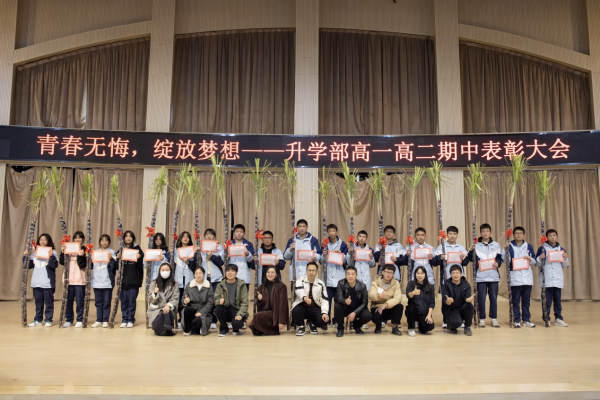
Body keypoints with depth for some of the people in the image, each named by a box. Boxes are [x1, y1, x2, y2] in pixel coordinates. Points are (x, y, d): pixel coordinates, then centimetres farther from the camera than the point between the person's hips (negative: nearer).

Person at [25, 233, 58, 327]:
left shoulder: (52, 253, -2)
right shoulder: (35, 253, 13)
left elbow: (54, 265, -12)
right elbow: (29, 265, 14)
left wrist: (51, 256, -25)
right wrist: (25, 256, 3)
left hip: (48, 283, -5)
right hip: (36, 282, 5)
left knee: (49, 302, 1)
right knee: (38, 302, 12)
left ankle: (48, 320, 6)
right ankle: (38, 320, 19)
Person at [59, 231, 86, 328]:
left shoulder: (84, 250, 1)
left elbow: (82, 265, -7)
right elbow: (62, 262, 1)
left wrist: (80, 255, -21)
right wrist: (62, 252, -12)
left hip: (79, 279, -3)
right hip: (69, 279, 3)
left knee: (79, 301, 0)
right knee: (68, 300, 7)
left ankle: (80, 320, 8)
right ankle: (68, 320, 16)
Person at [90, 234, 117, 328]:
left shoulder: (111, 252, 2)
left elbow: (113, 267, -5)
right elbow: (91, 266, 12)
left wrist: (111, 259, -21)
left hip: (107, 281, -3)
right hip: (96, 281, 4)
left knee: (106, 302, 2)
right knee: (98, 302, 8)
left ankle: (105, 321, 8)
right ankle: (98, 321, 15)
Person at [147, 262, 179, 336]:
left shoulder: (174, 285, 10)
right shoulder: (153, 283, 9)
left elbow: (175, 298, -1)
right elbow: (151, 300, 5)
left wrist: (168, 305, -21)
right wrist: (155, 293, -17)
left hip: (169, 309, 0)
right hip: (155, 309, 0)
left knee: (167, 312, -34)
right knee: (162, 314, -33)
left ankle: (167, 330, -17)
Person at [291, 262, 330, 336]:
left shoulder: (321, 284, 2)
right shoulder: (300, 280, -4)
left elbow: (324, 300, -4)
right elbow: (299, 290, -27)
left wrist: (325, 312, -22)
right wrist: (304, 297, -50)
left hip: (315, 308, 2)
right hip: (301, 306, -2)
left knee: (324, 319, -24)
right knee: (296, 311, -36)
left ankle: (312, 324, 14)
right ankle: (301, 327, -2)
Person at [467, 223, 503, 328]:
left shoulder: (496, 245, 11)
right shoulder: (476, 245, 5)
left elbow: (499, 258, 9)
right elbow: (471, 259, 0)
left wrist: (497, 263, -12)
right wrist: (471, 251, -18)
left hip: (493, 275, 2)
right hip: (481, 276, -2)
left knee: (493, 298, 4)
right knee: (481, 298, 0)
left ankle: (494, 318, 15)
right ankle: (482, 319, 9)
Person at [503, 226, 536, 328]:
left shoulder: (529, 246, 12)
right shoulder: (510, 246, 3)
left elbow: (534, 261, 13)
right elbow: (506, 261, -5)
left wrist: (530, 259, -8)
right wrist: (506, 249, -17)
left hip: (527, 277, 3)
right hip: (515, 277, -3)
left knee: (526, 300, 6)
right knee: (515, 300, -1)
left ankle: (526, 320, 12)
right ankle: (517, 320, 6)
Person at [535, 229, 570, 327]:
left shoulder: (561, 249, 13)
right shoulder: (542, 248, 3)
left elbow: (565, 266, 15)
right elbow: (537, 264, 2)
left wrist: (565, 258, -4)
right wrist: (540, 258, -17)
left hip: (558, 279, 3)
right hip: (546, 280, -3)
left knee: (557, 300, 5)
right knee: (547, 300, -1)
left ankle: (558, 318, 12)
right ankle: (546, 319, 5)